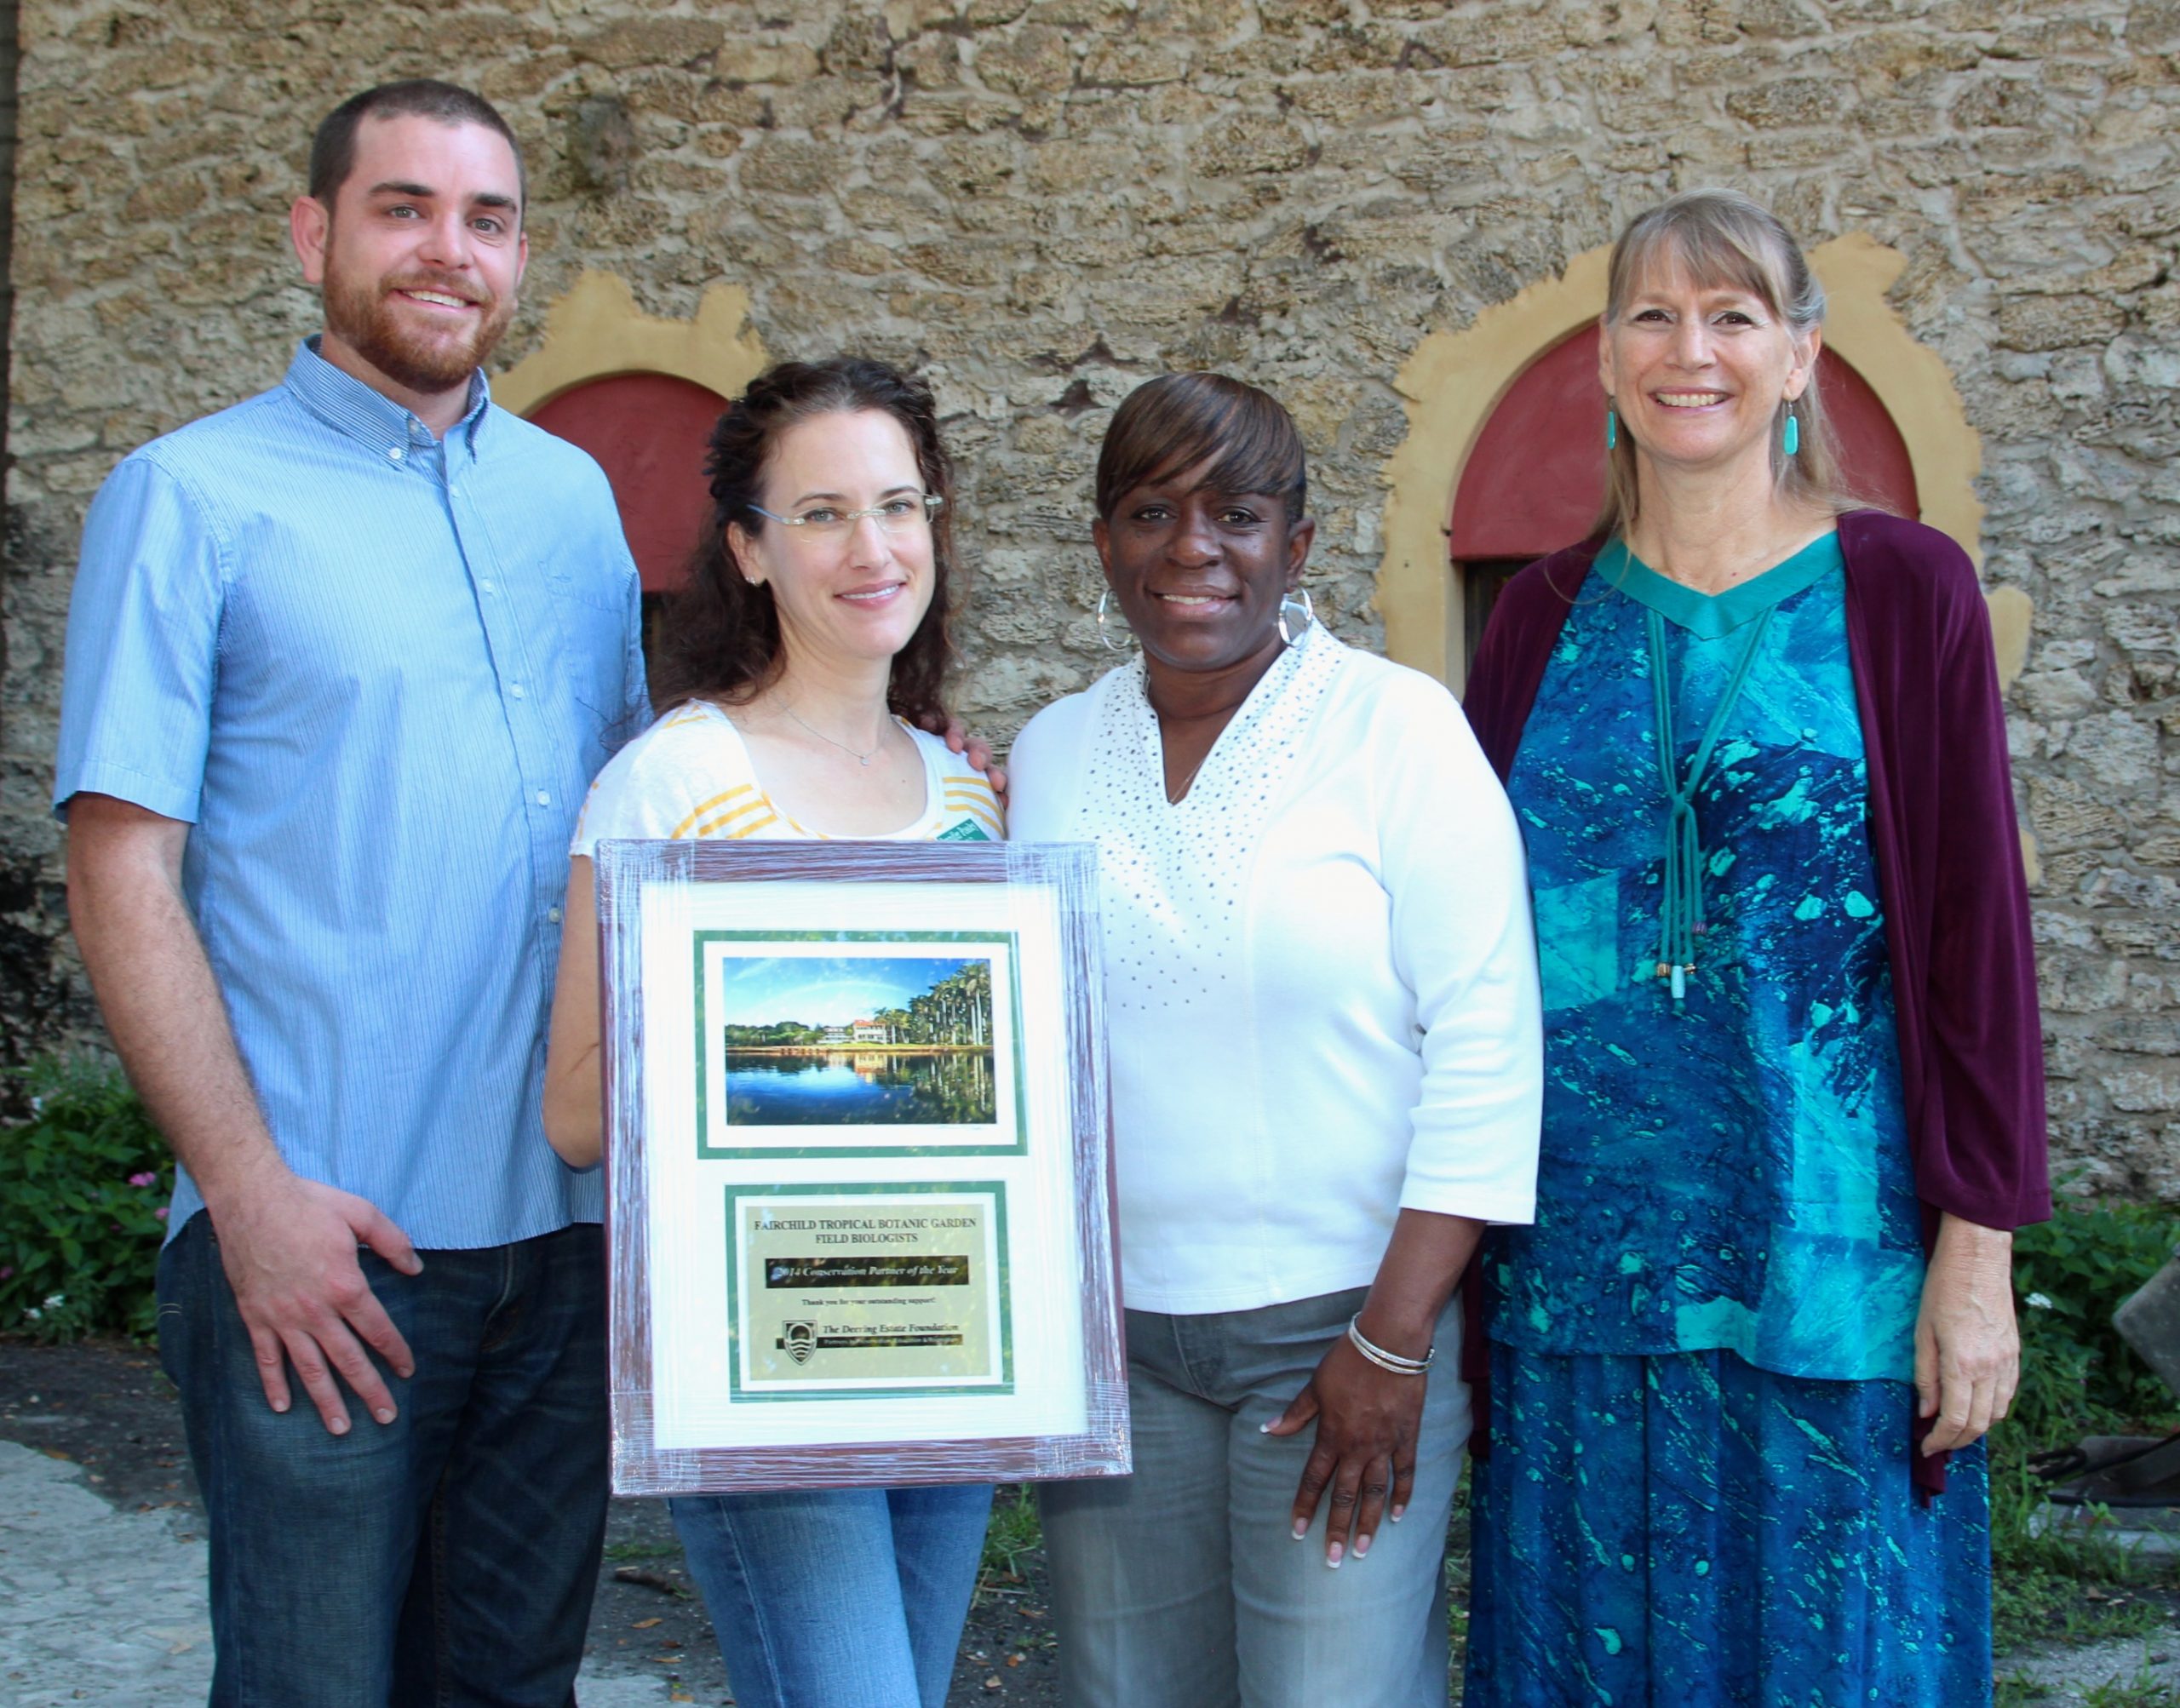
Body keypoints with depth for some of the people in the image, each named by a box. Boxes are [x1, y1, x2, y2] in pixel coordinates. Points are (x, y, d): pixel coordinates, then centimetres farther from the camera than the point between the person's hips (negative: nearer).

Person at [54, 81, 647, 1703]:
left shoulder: (572, 496, 12)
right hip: (322, 1236, -5)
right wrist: (250, 1192, -16)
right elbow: (123, 871, -8)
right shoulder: (191, 499, -3)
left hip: (571, 1219, 5)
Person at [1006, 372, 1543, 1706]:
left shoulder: (1395, 726, -7)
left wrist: (1394, 1341, -13)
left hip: (1345, 1318, -4)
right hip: (1108, 1332, 4)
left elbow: (1486, 1043, -10)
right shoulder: (1052, 754, 7)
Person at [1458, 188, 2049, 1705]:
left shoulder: (1904, 593, -2)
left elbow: (1980, 923, -4)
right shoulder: (1547, 615, 7)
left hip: (1829, 1264, -3)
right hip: (1577, 1265, 3)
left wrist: (1979, 1244, -8)